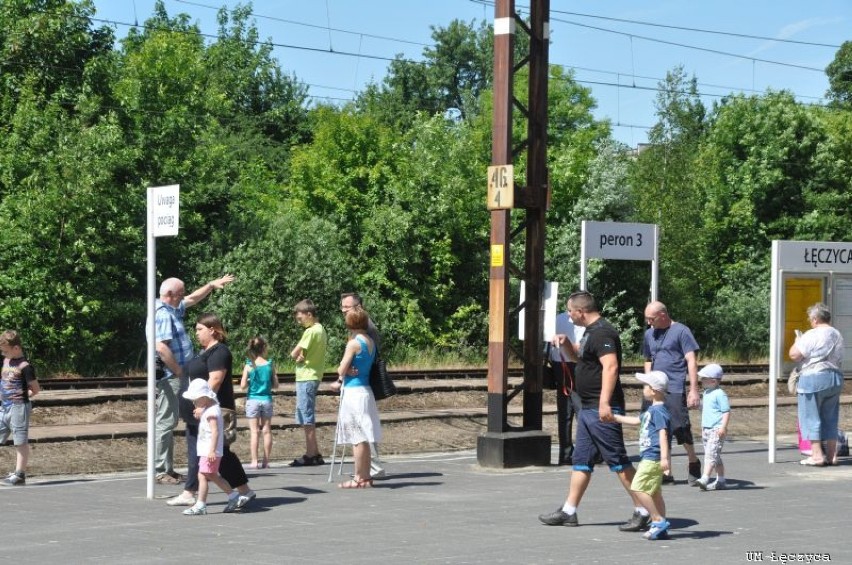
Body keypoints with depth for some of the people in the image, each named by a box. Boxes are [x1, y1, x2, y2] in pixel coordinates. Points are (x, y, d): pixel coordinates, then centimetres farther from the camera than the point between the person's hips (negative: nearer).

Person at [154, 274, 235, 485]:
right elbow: (161, 348, -26)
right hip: (170, 378, -11)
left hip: (176, 378, 11)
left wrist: (212, 284, 28)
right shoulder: (163, 315, -16)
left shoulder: (172, 310, 15)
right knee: (166, 422, -7)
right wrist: (178, 371, -19)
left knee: (169, 422, 13)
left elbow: (193, 299, 32)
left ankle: (167, 469, 18)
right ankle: (160, 471, -5)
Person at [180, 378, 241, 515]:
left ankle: (200, 505, -12)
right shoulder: (208, 409, 14)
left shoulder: (211, 411, -18)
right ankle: (233, 496, 28)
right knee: (213, 476, 19)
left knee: (202, 475, -11)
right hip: (206, 450, 11)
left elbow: (215, 431, -27)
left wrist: (212, 450, -31)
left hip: (209, 451, -11)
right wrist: (200, 414, 14)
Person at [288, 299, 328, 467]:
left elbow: (294, 354, -17)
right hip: (312, 376, 10)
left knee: (306, 418, -5)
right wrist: (302, 356, -5)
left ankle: (310, 455, -3)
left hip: (306, 378, -10)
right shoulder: (320, 329, 14)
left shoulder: (311, 331, -15)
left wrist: (299, 355, 2)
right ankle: (315, 454, 15)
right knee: (307, 418, 13)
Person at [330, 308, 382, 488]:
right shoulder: (371, 342, 9)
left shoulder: (354, 343, -14)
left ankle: (359, 478, -1)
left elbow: (341, 370, -11)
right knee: (363, 438, 13)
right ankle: (366, 476, 16)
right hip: (366, 390, 8)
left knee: (357, 438, -4)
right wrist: (340, 381, 6)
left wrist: (340, 378, 12)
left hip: (353, 392, -8)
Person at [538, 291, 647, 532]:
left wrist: (604, 402, -35)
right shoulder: (592, 332, 17)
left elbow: (611, 366, -28)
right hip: (588, 409, 11)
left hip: (602, 410, -11)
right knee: (582, 460, 13)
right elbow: (580, 358, 36)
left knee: (618, 461, -7)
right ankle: (568, 511, 19)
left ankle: (642, 512, -3)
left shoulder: (602, 332, -16)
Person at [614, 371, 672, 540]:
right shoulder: (652, 410, 17)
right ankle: (661, 528, 14)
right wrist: (616, 418, 38)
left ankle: (658, 520, -10)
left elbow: (663, 434, -24)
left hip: (653, 458, -10)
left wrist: (664, 457, -32)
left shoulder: (658, 411, -15)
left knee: (638, 488, -13)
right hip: (649, 458, 10)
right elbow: (637, 421, 33)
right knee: (654, 492, 11)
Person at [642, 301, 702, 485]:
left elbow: (691, 361, -6)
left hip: (675, 389, -6)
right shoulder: (650, 334, 15)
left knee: (680, 428, -7)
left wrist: (693, 390, -11)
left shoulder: (681, 331, -3)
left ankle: (693, 462, 17)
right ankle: (666, 472, 9)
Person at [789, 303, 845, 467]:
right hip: (835, 378, 7)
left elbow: (794, 355, -14)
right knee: (830, 418, 13)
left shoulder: (812, 335, -13)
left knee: (811, 418, -1)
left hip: (813, 378, -7)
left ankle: (817, 455, -5)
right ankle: (831, 455, 14)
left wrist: (797, 342, 3)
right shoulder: (837, 335, 11)